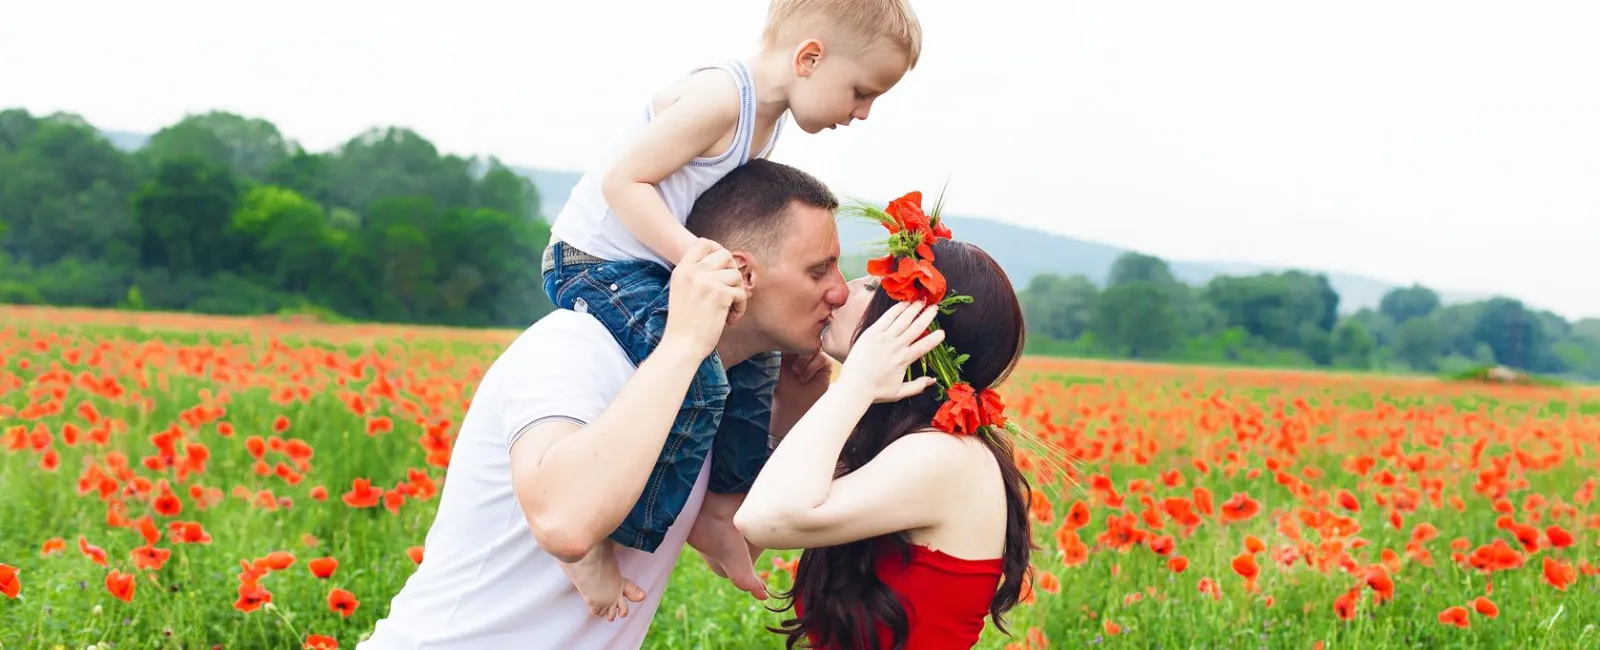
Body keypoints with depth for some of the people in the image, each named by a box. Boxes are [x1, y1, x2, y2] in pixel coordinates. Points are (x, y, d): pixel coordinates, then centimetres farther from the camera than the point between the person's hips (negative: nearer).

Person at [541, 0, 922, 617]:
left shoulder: (767, 115, 7)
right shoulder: (721, 97, -23)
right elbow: (623, 180, -27)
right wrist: (698, 259, -33)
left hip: (655, 268, 10)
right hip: (594, 260, -10)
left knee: (752, 362, 23)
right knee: (696, 379, -29)